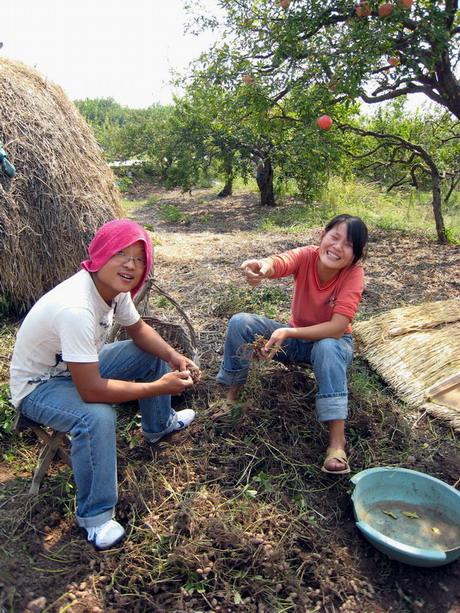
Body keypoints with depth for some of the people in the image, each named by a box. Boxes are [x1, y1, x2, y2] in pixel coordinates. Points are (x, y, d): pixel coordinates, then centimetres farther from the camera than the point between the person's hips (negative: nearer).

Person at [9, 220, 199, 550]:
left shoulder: (115, 287, -12)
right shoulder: (76, 309, -38)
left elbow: (139, 330, 6)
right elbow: (91, 391, -36)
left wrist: (173, 356, -13)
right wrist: (160, 386, -27)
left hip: (81, 367, 9)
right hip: (38, 385, -8)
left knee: (153, 353, 7)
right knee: (97, 417, -36)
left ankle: (158, 425, 30)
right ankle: (95, 514, -12)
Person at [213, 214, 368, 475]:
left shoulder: (354, 273, -24)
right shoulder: (307, 256, -20)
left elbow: (337, 328, -33)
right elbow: (279, 263, -43)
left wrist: (288, 332, -44)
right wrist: (261, 267, -68)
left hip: (333, 341, -3)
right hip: (296, 337, 3)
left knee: (327, 347, -40)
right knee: (240, 322, -18)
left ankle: (337, 443, -34)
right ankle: (232, 396, -1)